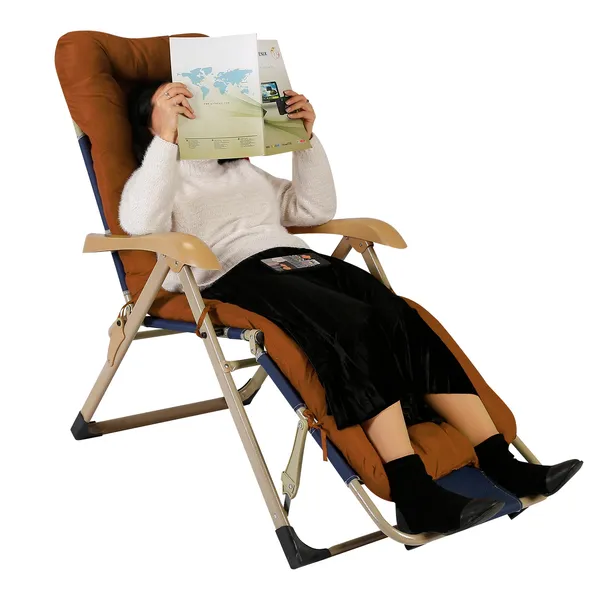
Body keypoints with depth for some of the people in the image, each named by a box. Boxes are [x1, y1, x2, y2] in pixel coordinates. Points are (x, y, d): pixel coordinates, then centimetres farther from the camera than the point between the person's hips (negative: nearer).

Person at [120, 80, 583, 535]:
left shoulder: (244, 171, 33)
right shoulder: (157, 178, 17)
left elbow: (317, 209, 26)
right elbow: (140, 222, -9)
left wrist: (305, 137, 17)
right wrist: (167, 136, -14)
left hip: (295, 258, 6)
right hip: (233, 275, -5)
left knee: (403, 319, -20)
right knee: (354, 325, -33)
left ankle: (500, 465, -23)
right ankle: (415, 496, -37)